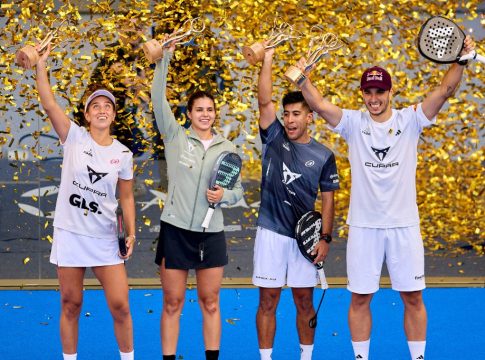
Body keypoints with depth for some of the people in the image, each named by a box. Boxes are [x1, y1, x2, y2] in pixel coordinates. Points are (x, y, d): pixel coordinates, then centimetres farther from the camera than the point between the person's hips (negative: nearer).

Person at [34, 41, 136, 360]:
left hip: (104, 238, 1)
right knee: (71, 304, 6)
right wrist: (41, 64, -21)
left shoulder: (123, 154, 2)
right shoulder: (74, 137, -3)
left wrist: (131, 232, 0)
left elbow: (126, 196, 9)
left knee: (120, 305, -2)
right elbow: (49, 103, -13)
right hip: (69, 234, -1)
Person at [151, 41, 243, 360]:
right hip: (176, 230, -2)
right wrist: (164, 59, -19)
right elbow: (158, 99, -11)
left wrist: (223, 196, -13)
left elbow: (238, 191, 9)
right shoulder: (176, 136, 0)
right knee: (172, 303, 4)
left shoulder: (227, 148, 6)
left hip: (211, 234, 2)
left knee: (210, 303, 8)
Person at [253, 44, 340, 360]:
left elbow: (328, 199, 4)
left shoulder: (324, 156, 1)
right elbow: (264, 101, -11)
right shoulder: (274, 138, 1)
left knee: (305, 301, 7)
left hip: (304, 236, 0)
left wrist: (325, 238, -4)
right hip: (271, 233, 0)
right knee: (268, 301, 3)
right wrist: (268, 59, -17)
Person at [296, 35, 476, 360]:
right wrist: (302, 77, -33)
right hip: (364, 226, 0)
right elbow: (319, 104, -15)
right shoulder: (353, 123, -1)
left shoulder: (410, 120, -1)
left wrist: (461, 60, -28)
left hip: (404, 225, 0)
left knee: (413, 297, 5)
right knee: (360, 298, 6)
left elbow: (445, 90, -13)